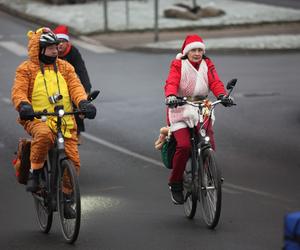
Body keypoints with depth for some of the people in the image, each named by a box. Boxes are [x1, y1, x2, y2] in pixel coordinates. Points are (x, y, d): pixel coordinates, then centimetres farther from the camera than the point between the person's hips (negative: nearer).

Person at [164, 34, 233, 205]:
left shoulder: (207, 65, 7)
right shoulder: (178, 65, -2)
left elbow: (215, 82, -8)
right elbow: (171, 82, -18)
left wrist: (222, 95, -30)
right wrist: (171, 96, -40)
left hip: (201, 109, 3)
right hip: (180, 109, -3)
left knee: (210, 146, -14)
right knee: (184, 146, -21)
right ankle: (175, 184, -4)